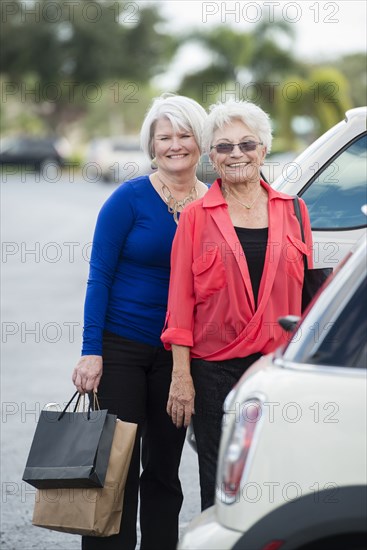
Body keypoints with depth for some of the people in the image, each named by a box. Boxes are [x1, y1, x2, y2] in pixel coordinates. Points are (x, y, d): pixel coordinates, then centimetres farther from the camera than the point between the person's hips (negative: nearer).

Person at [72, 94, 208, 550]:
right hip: (121, 346, -4)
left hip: (178, 353, 4)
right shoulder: (130, 199, -8)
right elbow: (99, 276, -8)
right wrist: (91, 351, -15)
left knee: (164, 468, 12)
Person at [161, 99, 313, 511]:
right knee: (220, 487, 3)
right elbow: (181, 299, 0)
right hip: (215, 366, -2)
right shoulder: (197, 216, 3)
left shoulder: (292, 211, 9)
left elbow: (307, 290, 12)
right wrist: (181, 375, -6)